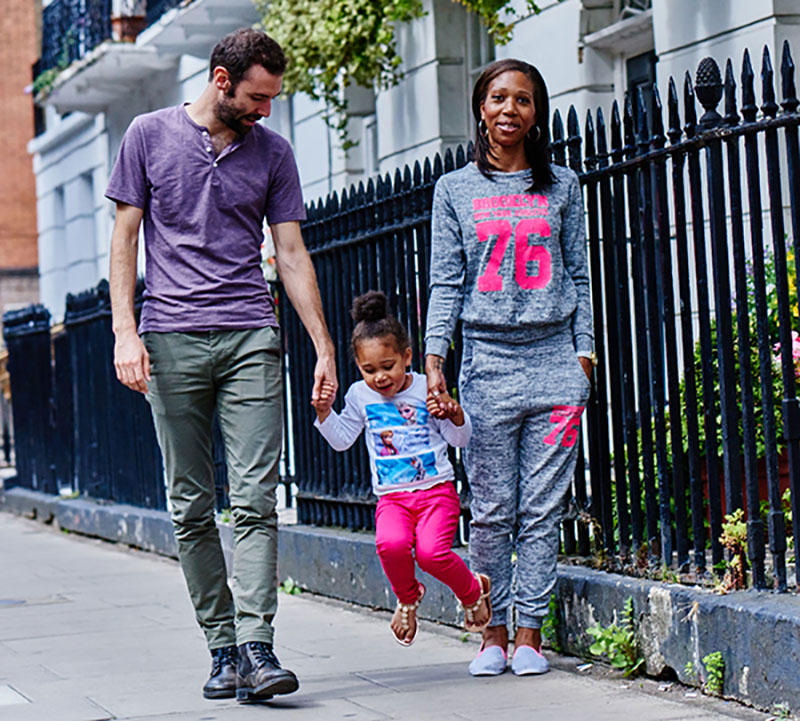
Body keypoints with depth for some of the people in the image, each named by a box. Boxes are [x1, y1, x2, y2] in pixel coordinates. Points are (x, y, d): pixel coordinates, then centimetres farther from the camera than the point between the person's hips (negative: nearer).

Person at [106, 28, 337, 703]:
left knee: (255, 500, -10)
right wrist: (125, 332, -4)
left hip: (251, 339, 1)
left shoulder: (272, 152, 11)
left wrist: (325, 347, 6)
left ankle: (256, 646, -15)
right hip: (171, 340, 0)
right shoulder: (150, 135, 7)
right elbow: (125, 236, 7)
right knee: (191, 507, 2)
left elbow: (291, 253, 12)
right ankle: (221, 646, 9)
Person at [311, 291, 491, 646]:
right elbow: (342, 439, 18)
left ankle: (473, 591, 6)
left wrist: (455, 414, -15)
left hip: (436, 490, -2)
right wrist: (325, 413, 1)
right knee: (391, 543, -31)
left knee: (432, 552, -27)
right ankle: (407, 598, 2)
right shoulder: (360, 395, 7)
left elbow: (460, 439, 6)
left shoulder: (426, 389, 0)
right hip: (392, 497, 2)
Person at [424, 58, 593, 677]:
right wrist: (434, 361, -3)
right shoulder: (455, 190, 9)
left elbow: (579, 276, 12)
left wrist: (584, 354, 4)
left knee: (542, 509, 0)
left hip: (555, 361, 1)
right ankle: (493, 632, 11)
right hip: (488, 362, -1)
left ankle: (530, 631, 7)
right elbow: (446, 284, 6)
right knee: (492, 510, 1)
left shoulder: (562, 186, 11)